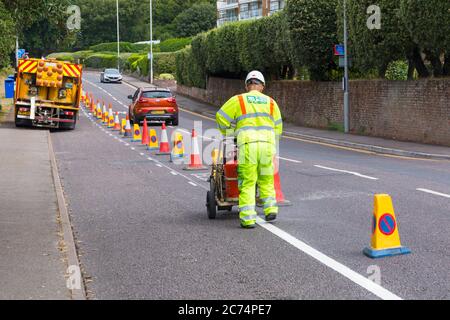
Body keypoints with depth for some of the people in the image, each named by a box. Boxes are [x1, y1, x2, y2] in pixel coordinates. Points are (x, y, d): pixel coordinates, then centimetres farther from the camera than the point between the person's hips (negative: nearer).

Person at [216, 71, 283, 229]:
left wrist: (228, 133, 27)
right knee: (266, 180, 20)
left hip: (247, 145, -2)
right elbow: (277, 128, 18)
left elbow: (221, 118, 10)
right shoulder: (271, 102, 16)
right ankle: (270, 208, 12)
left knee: (247, 182, 1)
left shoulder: (238, 100, 8)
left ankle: (248, 218, -4)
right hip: (267, 144, 2)